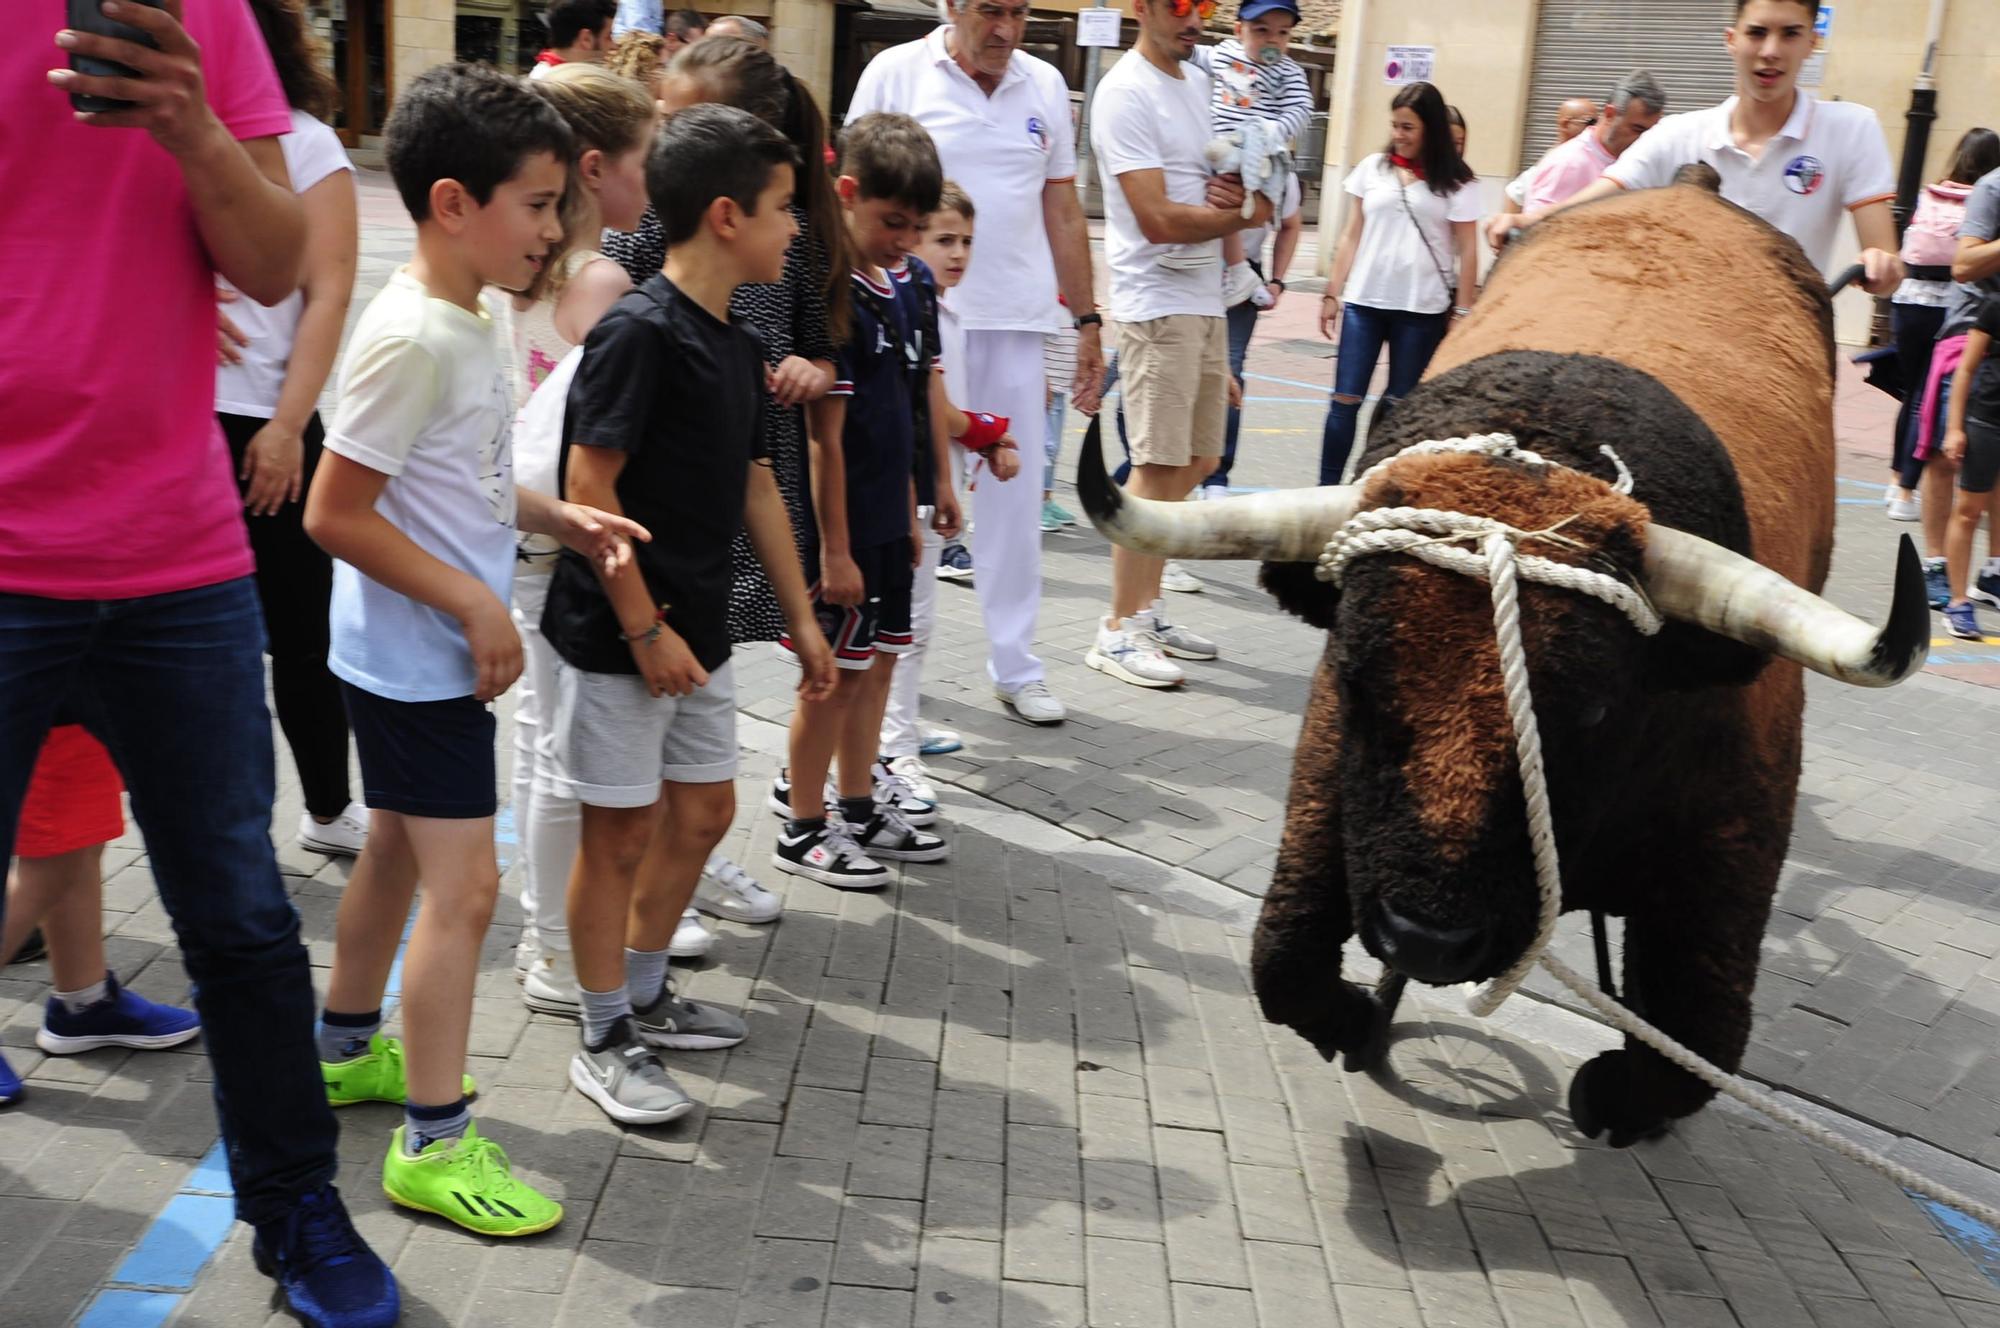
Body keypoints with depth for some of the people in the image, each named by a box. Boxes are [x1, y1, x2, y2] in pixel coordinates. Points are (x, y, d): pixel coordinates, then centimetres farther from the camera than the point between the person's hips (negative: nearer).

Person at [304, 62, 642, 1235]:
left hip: (435, 655, 10)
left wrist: (560, 519, 3)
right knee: (465, 887, -5)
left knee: (399, 855, 22)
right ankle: (434, 1143, 6)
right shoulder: (413, 339, -23)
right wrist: (477, 606, -21)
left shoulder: (468, 321, 7)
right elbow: (335, 514, -23)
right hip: (420, 662, -10)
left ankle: (347, 1049, 41)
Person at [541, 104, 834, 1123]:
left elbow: (755, 484, 15)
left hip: (696, 631, 9)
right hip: (619, 637, -9)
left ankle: (643, 994, 35)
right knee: (619, 830, 3)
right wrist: (644, 628, -19)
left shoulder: (736, 342, 9)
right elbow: (589, 487, -20)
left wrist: (801, 618, 15)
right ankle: (603, 1040, 18)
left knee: (703, 809, 17)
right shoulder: (638, 331, -18)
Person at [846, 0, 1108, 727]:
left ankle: (1015, 666, 17)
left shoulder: (1045, 85, 9)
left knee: (1015, 495, 7)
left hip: (1016, 320, 3)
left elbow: (1063, 211, 13)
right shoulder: (897, 73, -2)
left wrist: (1087, 320, 12)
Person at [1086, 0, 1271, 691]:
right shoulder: (1126, 94, -12)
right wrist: (1246, 213, -6)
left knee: (1197, 460, 13)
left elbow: (1260, 197, 19)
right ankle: (1118, 630, -1)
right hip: (1158, 304, -9)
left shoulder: (1200, 81, 15)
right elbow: (1158, 219, -19)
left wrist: (1238, 192, -5)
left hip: (1207, 301, 9)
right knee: (1158, 466, -9)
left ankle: (1148, 606, 23)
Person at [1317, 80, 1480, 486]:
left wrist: (1462, 311, -4)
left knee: (1400, 406, 4)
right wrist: (1332, 293, 7)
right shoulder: (1372, 167, 7)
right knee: (1345, 399, -1)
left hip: (1422, 310, -2)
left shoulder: (1455, 180, -1)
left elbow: (1466, 250, 0)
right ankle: (1326, 488, 4)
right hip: (1364, 301, 2)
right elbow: (1351, 236, 10)